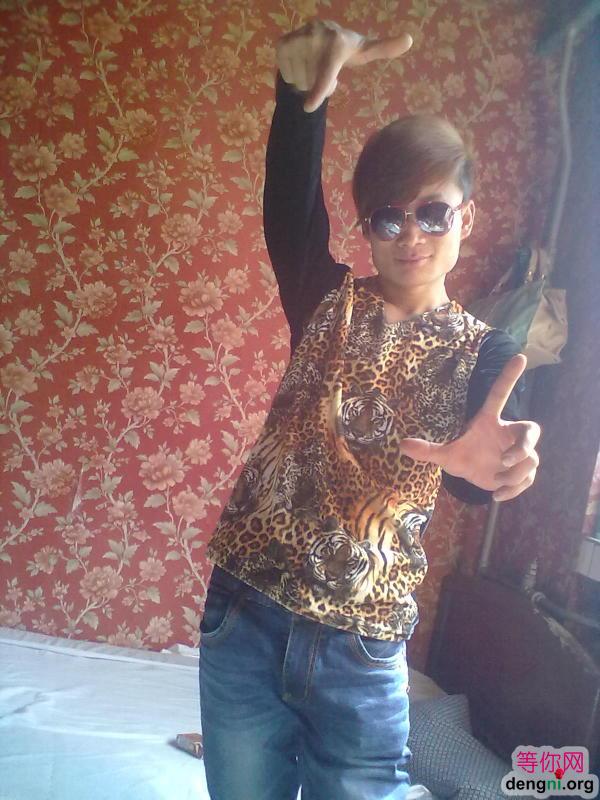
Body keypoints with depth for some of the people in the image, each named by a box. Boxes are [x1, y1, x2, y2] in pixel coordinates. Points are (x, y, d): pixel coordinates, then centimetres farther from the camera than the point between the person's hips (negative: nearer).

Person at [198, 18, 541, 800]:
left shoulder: (484, 353, 0)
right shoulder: (327, 300, 2)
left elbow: (484, 463, -19)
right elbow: (291, 202, -17)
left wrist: (486, 462, -43)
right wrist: (303, 87, -36)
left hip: (364, 651, 0)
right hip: (246, 616, 1)